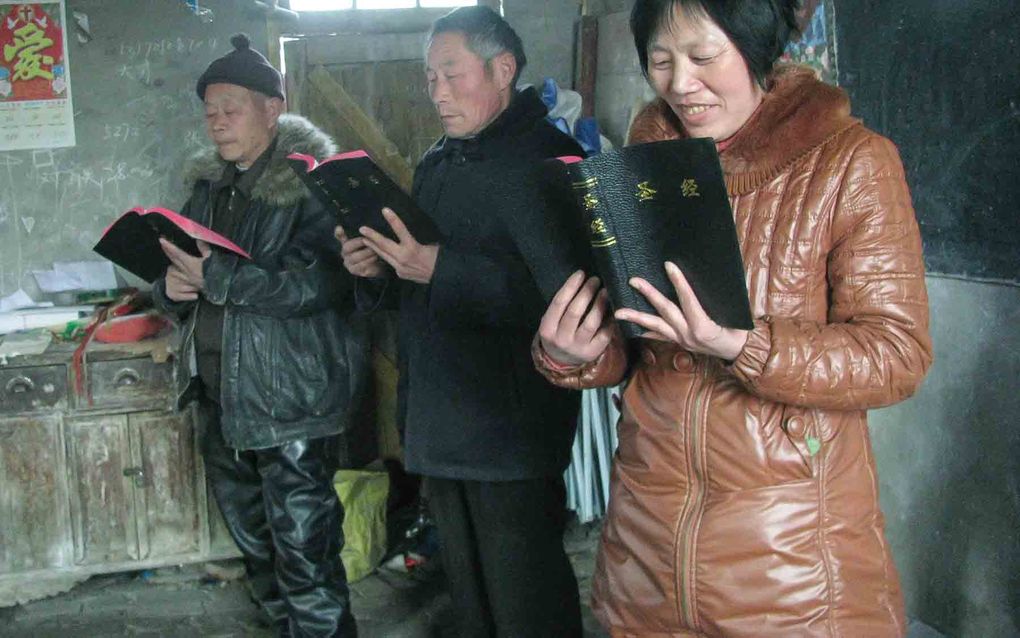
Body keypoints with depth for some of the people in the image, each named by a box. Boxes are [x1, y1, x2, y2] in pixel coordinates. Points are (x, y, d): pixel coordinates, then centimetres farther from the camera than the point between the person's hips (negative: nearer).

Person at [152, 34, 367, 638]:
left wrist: (213, 275, -28)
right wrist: (172, 286, -7)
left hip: (294, 402, -8)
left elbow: (318, 281, -26)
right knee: (255, 539, 21)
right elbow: (179, 269, 17)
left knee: (303, 549, -4)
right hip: (223, 395, 8)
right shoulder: (210, 184, 12)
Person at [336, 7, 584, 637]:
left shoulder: (548, 158, -10)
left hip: (511, 418, -8)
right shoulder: (435, 165, 16)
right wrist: (376, 264, 1)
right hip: (438, 415, 8)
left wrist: (440, 269, -28)